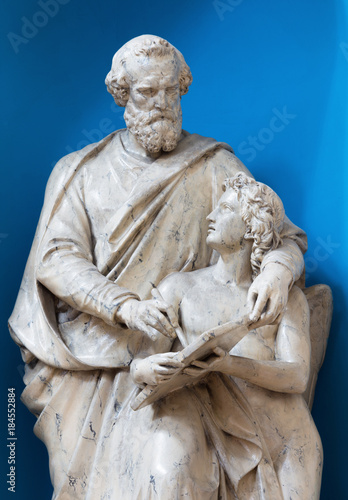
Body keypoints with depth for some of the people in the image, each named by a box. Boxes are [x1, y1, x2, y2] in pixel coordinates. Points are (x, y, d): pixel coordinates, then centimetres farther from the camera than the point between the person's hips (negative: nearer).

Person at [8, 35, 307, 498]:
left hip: (167, 360, -1)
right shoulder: (79, 171, 9)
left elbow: (283, 231, 2)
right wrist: (125, 307, -21)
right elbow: (57, 257, -3)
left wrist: (278, 268, -24)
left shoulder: (212, 165, 7)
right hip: (85, 360, 1)